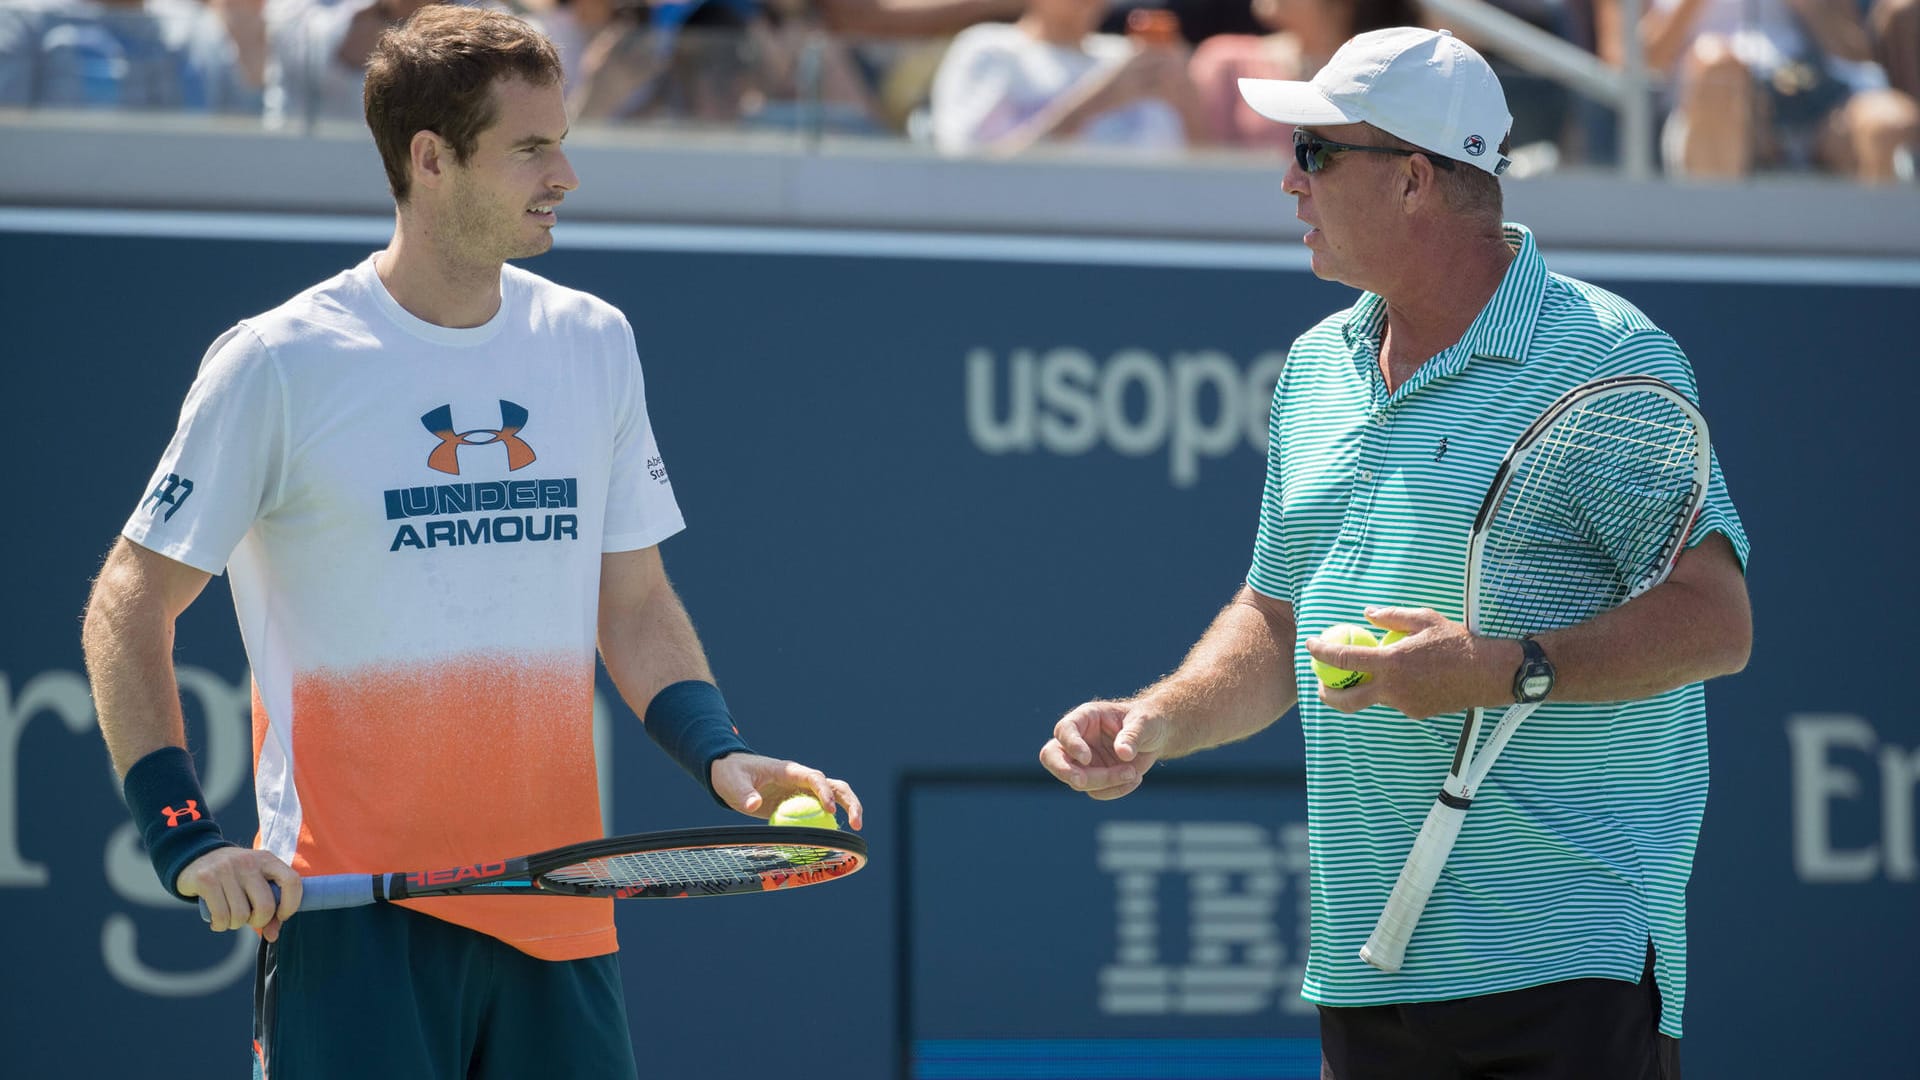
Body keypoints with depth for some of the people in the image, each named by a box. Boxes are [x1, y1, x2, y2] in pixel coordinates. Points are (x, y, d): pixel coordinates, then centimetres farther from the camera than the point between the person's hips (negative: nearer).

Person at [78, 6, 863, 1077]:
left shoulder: (595, 343, 11)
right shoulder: (277, 365, -5)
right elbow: (129, 613, 0)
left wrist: (722, 754, -2)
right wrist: (188, 841, -9)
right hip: (354, 918, -5)